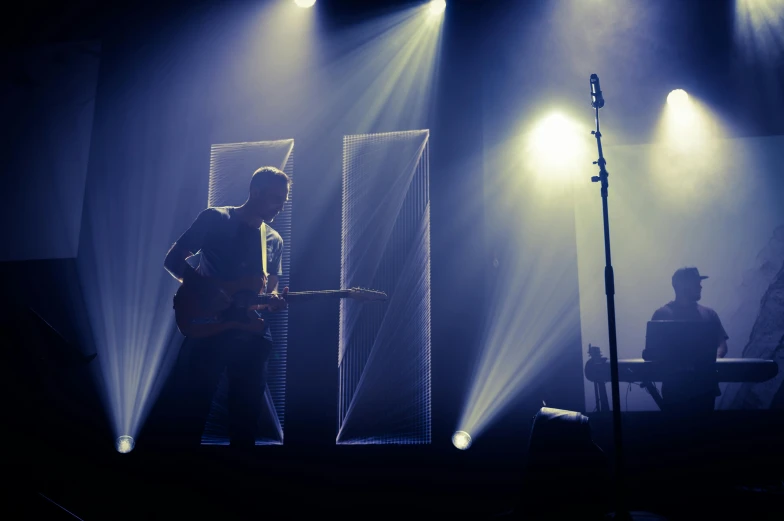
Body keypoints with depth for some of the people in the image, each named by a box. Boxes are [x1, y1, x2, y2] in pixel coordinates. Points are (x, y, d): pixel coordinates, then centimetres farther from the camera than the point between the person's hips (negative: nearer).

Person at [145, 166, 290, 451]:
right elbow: (172, 260, -2)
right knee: (184, 409, -9)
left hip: (253, 333, 5)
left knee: (246, 415, 8)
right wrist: (206, 288, -18)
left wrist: (274, 300, -7)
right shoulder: (215, 218, -1)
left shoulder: (274, 240, 14)